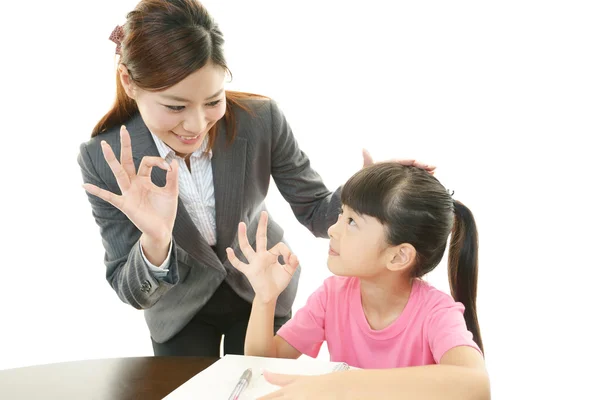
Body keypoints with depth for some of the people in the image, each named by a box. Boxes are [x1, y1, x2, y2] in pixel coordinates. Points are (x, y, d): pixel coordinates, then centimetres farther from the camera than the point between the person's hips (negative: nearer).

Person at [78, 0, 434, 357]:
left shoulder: (262, 120, -25)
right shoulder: (104, 160, -26)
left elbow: (315, 212, -13)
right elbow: (133, 293, -20)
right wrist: (154, 241, -42)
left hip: (261, 292, 1)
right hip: (181, 308, 0)